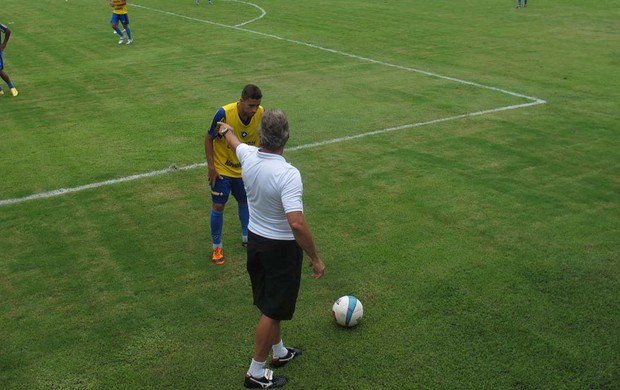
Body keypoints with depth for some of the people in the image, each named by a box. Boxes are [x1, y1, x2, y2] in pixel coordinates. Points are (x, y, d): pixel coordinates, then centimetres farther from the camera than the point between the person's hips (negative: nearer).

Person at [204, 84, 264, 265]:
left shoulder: (261, 113, -19)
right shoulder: (224, 113, -29)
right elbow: (209, 138, -15)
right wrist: (211, 165, -16)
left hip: (244, 169, 4)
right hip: (222, 169, -3)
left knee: (245, 202, 18)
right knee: (218, 206, 0)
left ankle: (247, 237, 40)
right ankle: (217, 246, 17)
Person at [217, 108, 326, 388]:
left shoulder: (248, 156, -9)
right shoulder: (288, 174, -30)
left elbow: (235, 143, 17)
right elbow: (296, 223, -36)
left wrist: (226, 130, 41)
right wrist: (315, 258, -24)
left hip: (255, 240, 7)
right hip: (282, 247, -7)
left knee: (268, 304, 23)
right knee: (273, 311, 7)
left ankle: (279, 352, 44)